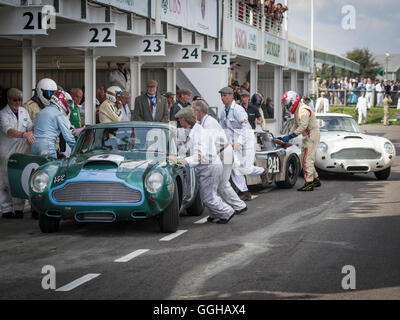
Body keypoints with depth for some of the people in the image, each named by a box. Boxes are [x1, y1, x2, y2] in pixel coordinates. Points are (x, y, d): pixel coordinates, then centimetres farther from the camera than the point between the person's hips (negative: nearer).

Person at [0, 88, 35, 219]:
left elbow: (30, 126, 15)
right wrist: (24, 134, -39)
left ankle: (19, 208, 12)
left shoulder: (23, 111, 11)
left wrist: (30, 133, -9)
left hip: (21, 152, 5)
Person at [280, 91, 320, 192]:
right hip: (307, 137, 11)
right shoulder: (297, 111, 14)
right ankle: (316, 180, 23)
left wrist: (290, 136, -27)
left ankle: (309, 183, -12)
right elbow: (296, 126, 21)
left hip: (312, 136, -11)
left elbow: (303, 126, -27)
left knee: (307, 160, -12)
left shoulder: (303, 110, -20)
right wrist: (288, 136, 12)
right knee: (305, 159, 15)